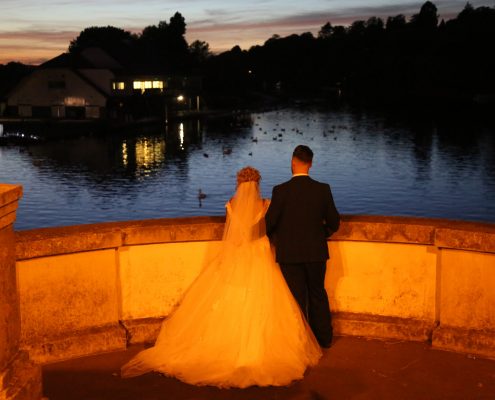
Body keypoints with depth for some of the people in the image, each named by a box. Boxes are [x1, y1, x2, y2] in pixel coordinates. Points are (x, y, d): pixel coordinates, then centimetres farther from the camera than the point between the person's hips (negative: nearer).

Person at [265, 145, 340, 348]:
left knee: (297, 297, 9)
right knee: (318, 294, 19)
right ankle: (324, 337, 29)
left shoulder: (281, 190, -15)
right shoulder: (323, 189, -7)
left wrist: (273, 238, 12)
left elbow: (269, 223, -10)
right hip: (316, 251, 3)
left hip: (289, 253, -2)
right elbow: (334, 223, -1)